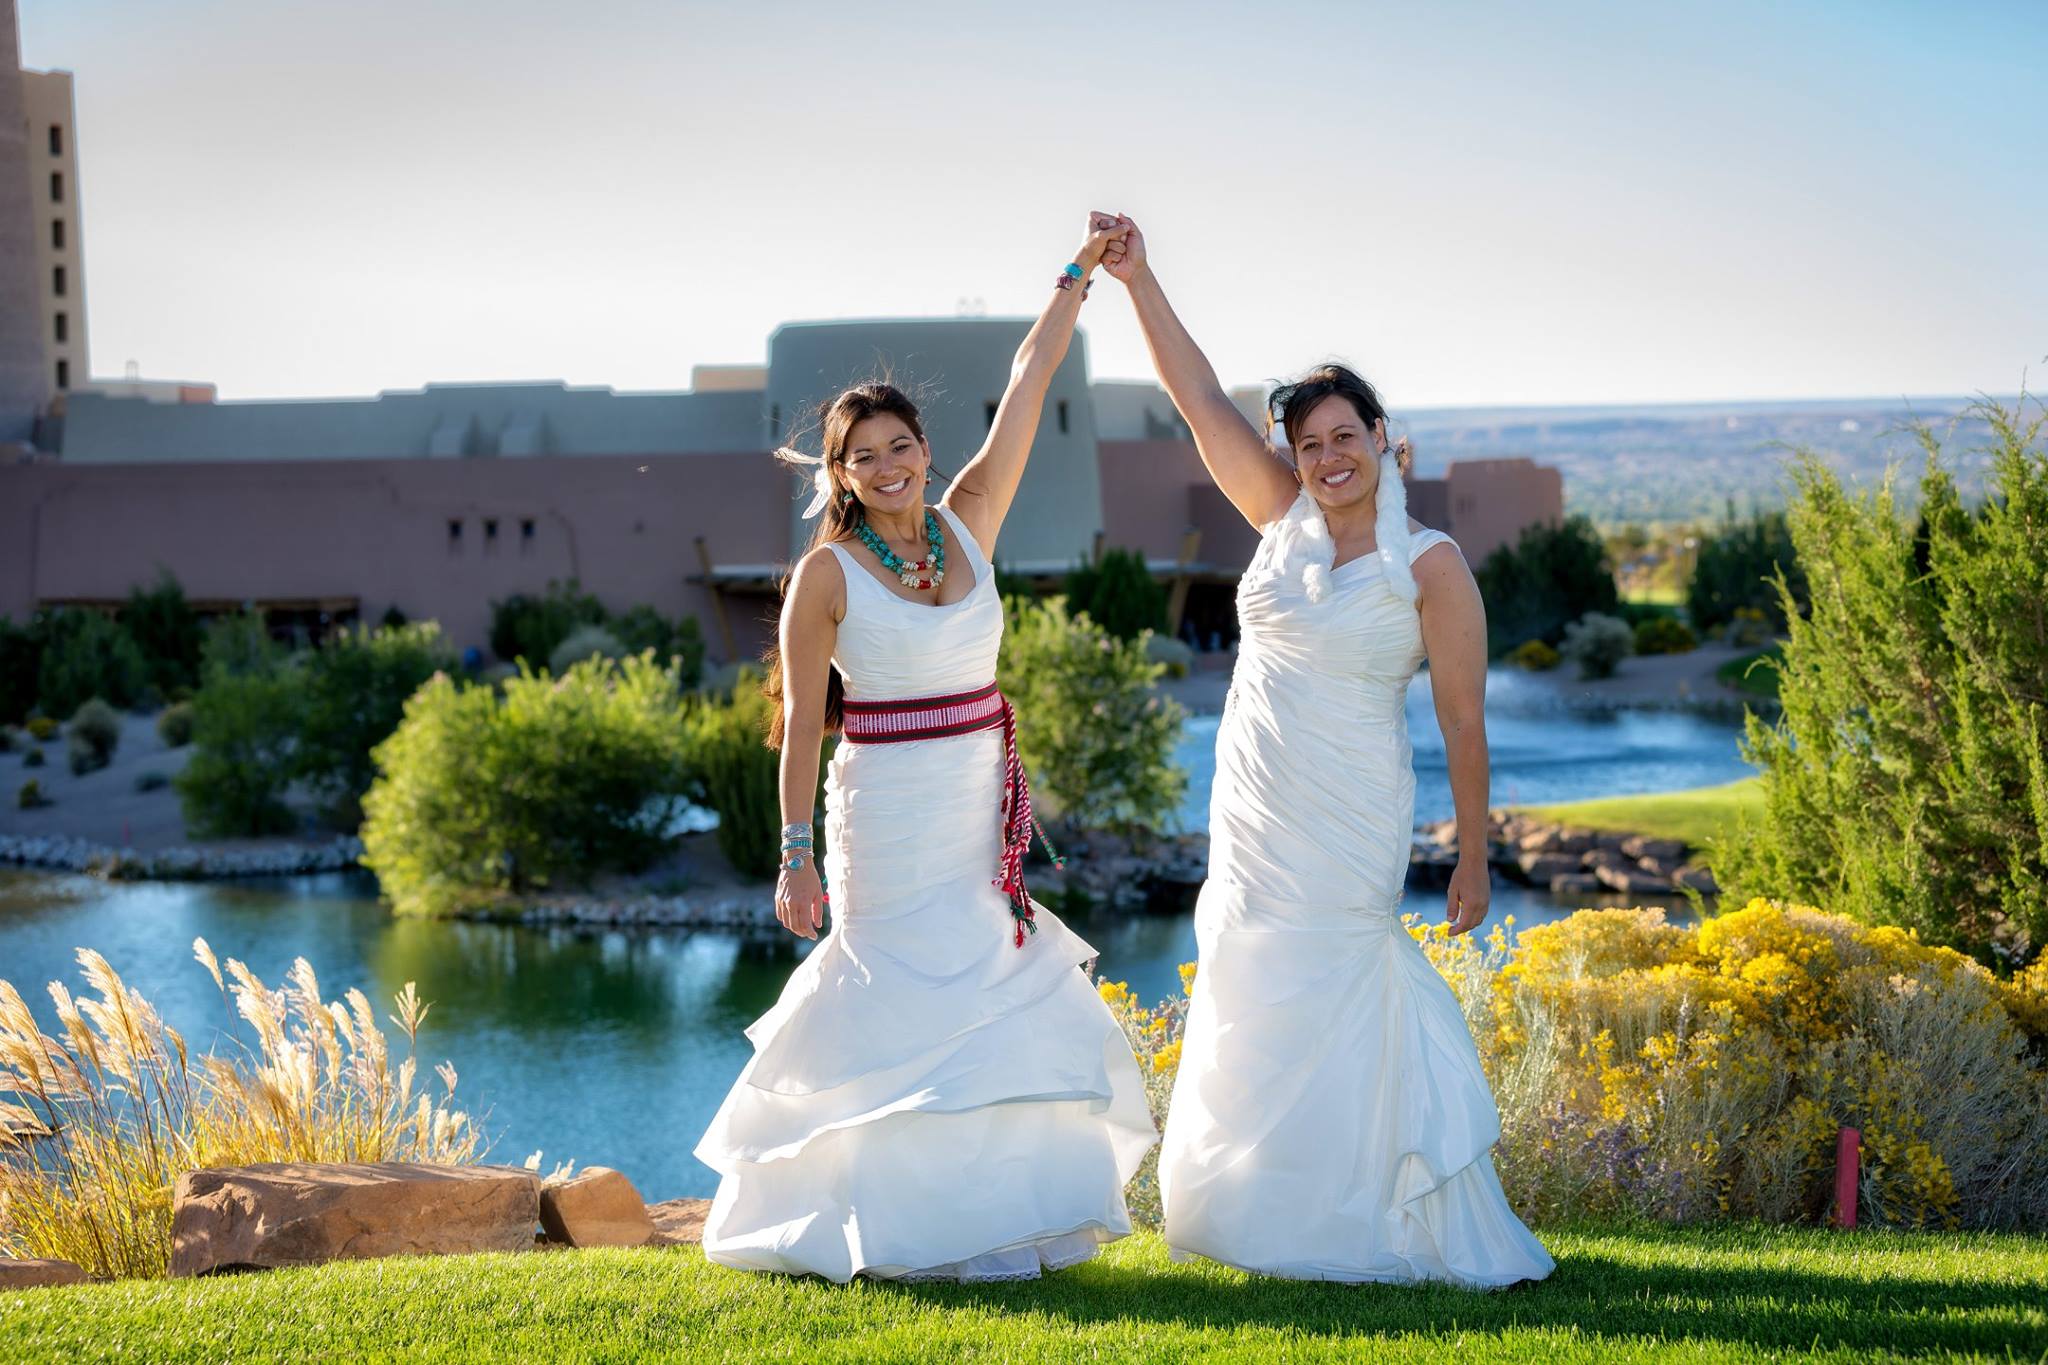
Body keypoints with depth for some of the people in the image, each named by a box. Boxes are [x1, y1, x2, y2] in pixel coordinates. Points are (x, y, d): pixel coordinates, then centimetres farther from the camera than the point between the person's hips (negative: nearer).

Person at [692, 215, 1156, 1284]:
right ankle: (903, 1227, 4)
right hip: (889, 821, -5)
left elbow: (1029, 383, 4)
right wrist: (796, 856, -10)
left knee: (1005, 1013, 7)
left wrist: (1081, 273, 2)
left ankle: (996, 1214, 16)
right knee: (908, 1016, -4)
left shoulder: (968, 526, 5)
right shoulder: (828, 572, -6)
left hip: (985, 815, 5)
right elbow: (802, 722, -6)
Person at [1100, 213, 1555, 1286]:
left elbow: (1462, 721, -7)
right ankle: (1264, 1215, 21)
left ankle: (1356, 1226, 4)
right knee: (1256, 1010, 10)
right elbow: (1200, 399, 4)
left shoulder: (1428, 566, -9)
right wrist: (1138, 282, -2)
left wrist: (1474, 858, -6)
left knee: (1328, 1009, -5)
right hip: (1252, 815, 6)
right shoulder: (1284, 520, 5)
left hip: (1347, 826, -6)